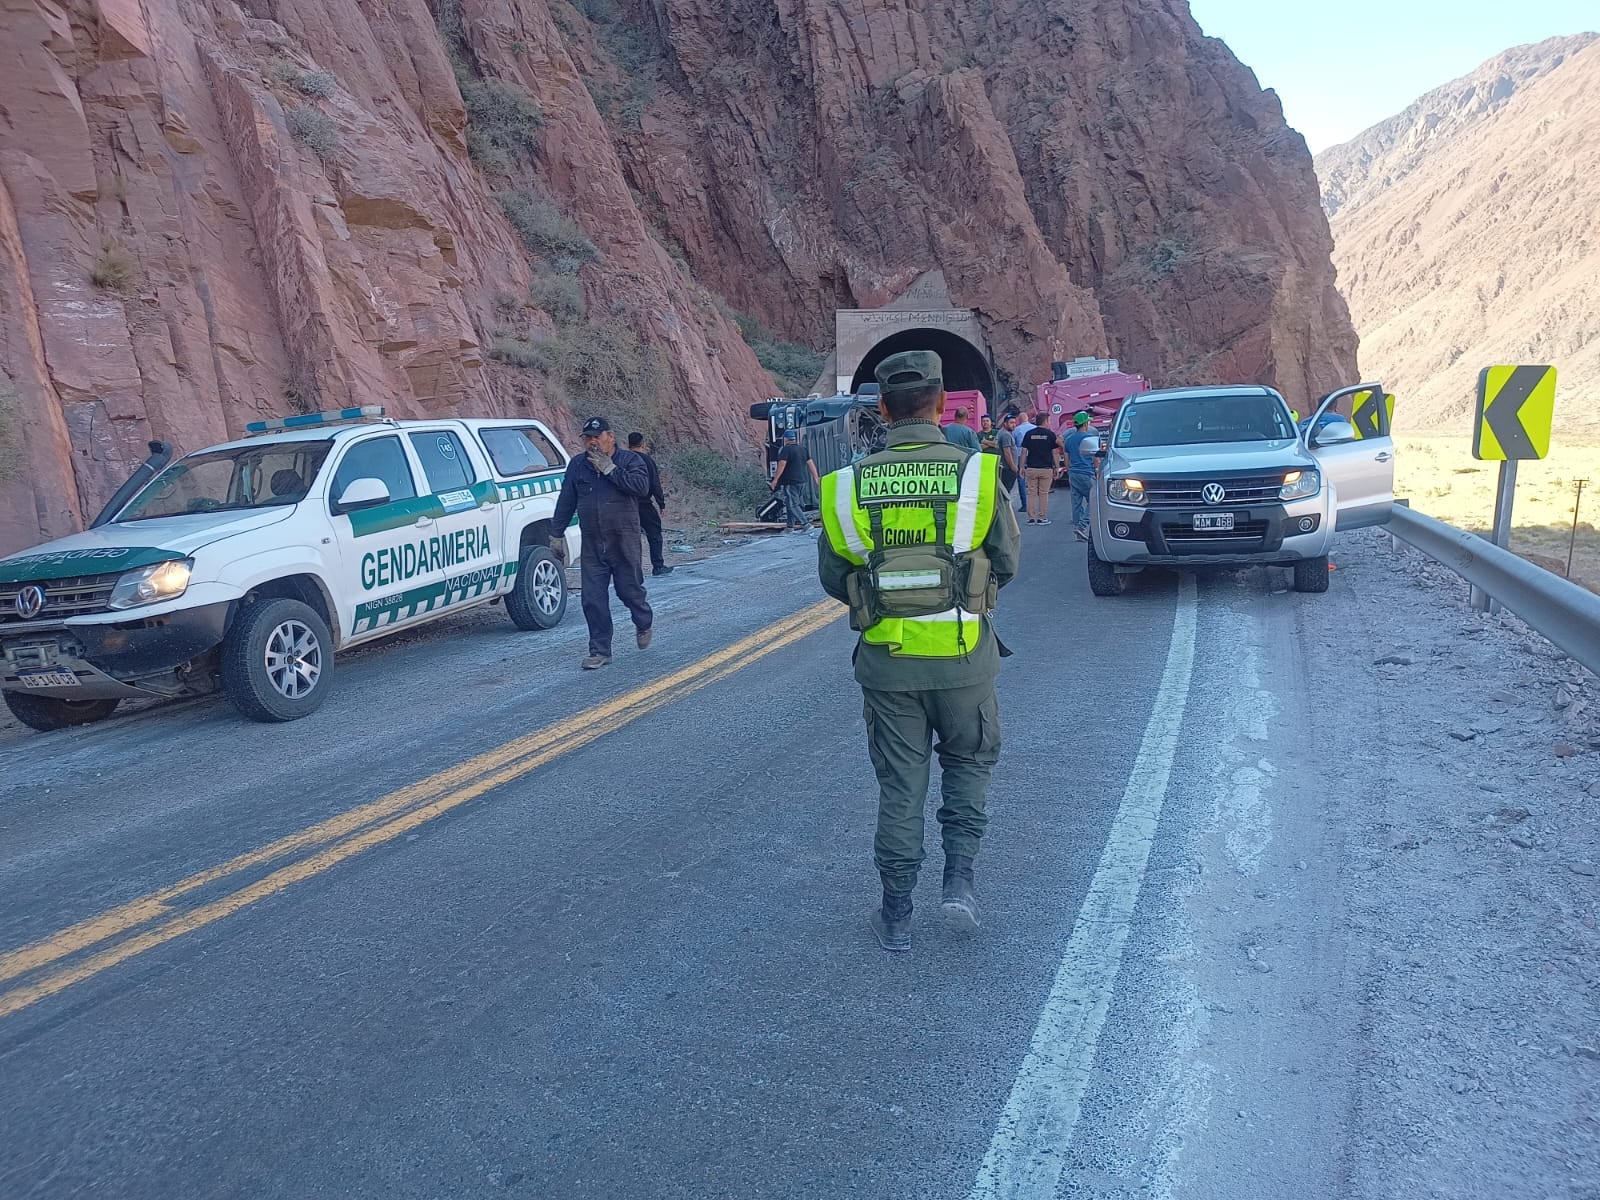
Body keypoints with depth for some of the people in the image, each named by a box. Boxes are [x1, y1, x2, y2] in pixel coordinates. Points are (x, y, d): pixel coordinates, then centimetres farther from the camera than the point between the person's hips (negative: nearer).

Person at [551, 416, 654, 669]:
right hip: (591, 544, 3)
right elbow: (565, 501, 14)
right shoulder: (577, 465, 9)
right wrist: (557, 533, 11)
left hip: (624, 542, -3)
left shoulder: (630, 460, -3)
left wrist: (610, 469, -20)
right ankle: (600, 651, 8)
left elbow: (641, 487, -21)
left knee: (630, 589, 5)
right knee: (593, 598, 0)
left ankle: (644, 624, 37)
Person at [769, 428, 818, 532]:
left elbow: (782, 465, -18)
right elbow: (811, 463, 13)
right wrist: (816, 477, 17)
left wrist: (775, 480, -14)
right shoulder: (802, 449, 13)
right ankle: (790, 526, 17)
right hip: (802, 481, 8)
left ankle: (806, 523, -17)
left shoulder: (786, 449, -11)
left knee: (792, 505, -7)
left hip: (790, 482, -8)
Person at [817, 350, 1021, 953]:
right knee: (968, 762, 24)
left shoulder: (848, 485, -6)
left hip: (887, 660, 1)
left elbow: (834, 578, 3)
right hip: (962, 657, -1)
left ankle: (896, 916, 22)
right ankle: (958, 879, 15)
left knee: (900, 786, 14)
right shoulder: (978, 473, -10)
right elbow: (1006, 562, 1)